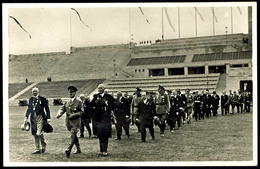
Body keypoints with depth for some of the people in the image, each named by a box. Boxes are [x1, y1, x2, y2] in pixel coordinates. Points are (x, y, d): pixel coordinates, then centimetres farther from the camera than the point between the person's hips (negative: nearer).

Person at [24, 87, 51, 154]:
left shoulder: (42, 99, -1)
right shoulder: (31, 99, 13)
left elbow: (47, 109, 0)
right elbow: (29, 109, 19)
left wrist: (48, 118, -4)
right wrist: (26, 117, 10)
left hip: (40, 117, -5)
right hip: (33, 117, 5)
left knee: (39, 133, -13)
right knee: (34, 134, 8)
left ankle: (44, 146, 12)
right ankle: (37, 149, 17)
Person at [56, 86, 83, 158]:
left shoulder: (78, 102, -1)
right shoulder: (67, 102, 15)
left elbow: (81, 112, -6)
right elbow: (62, 109, 6)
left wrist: (73, 115, -16)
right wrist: (59, 114, -15)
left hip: (75, 122, -5)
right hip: (68, 122, 6)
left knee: (73, 135, -16)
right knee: (74, 135, 15)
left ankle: (68, 150, -26)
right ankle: (78, 149, 28)